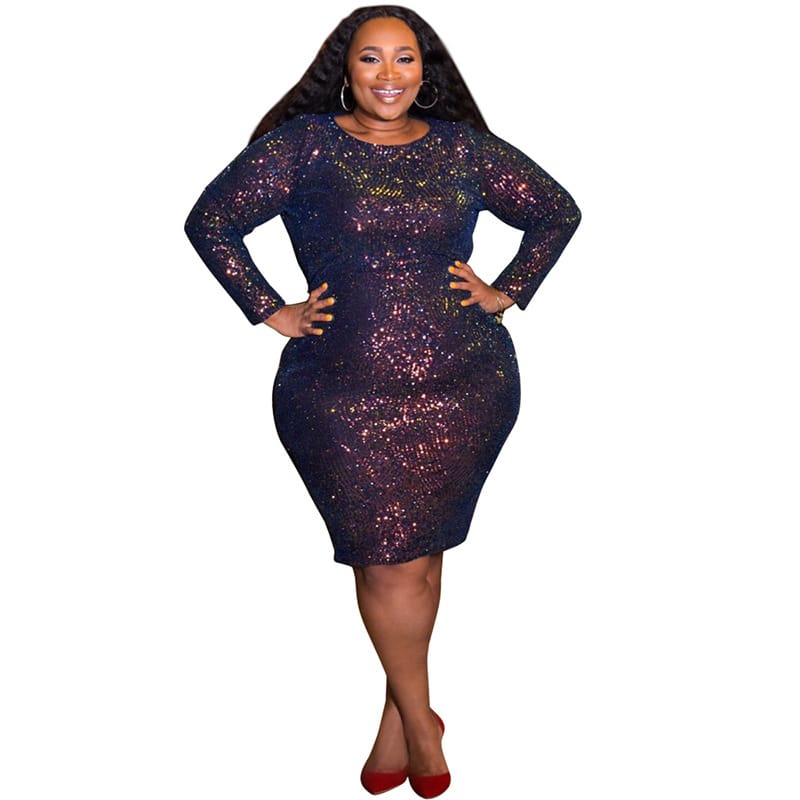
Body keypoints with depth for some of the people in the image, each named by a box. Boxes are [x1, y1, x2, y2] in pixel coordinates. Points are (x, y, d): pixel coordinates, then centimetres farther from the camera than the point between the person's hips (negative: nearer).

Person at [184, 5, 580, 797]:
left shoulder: (462, 148, 9)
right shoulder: (304, 143, 3)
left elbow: (558, 212, 18)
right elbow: (210, 219, 5)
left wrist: (507, 291, 8)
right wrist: (270, 311, -2)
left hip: (466, 389, 2)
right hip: (346, 397, -2)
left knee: (423, 554, 10)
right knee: (389, 562, 0)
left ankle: (398, 714, 29)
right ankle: (420, 722, 23)